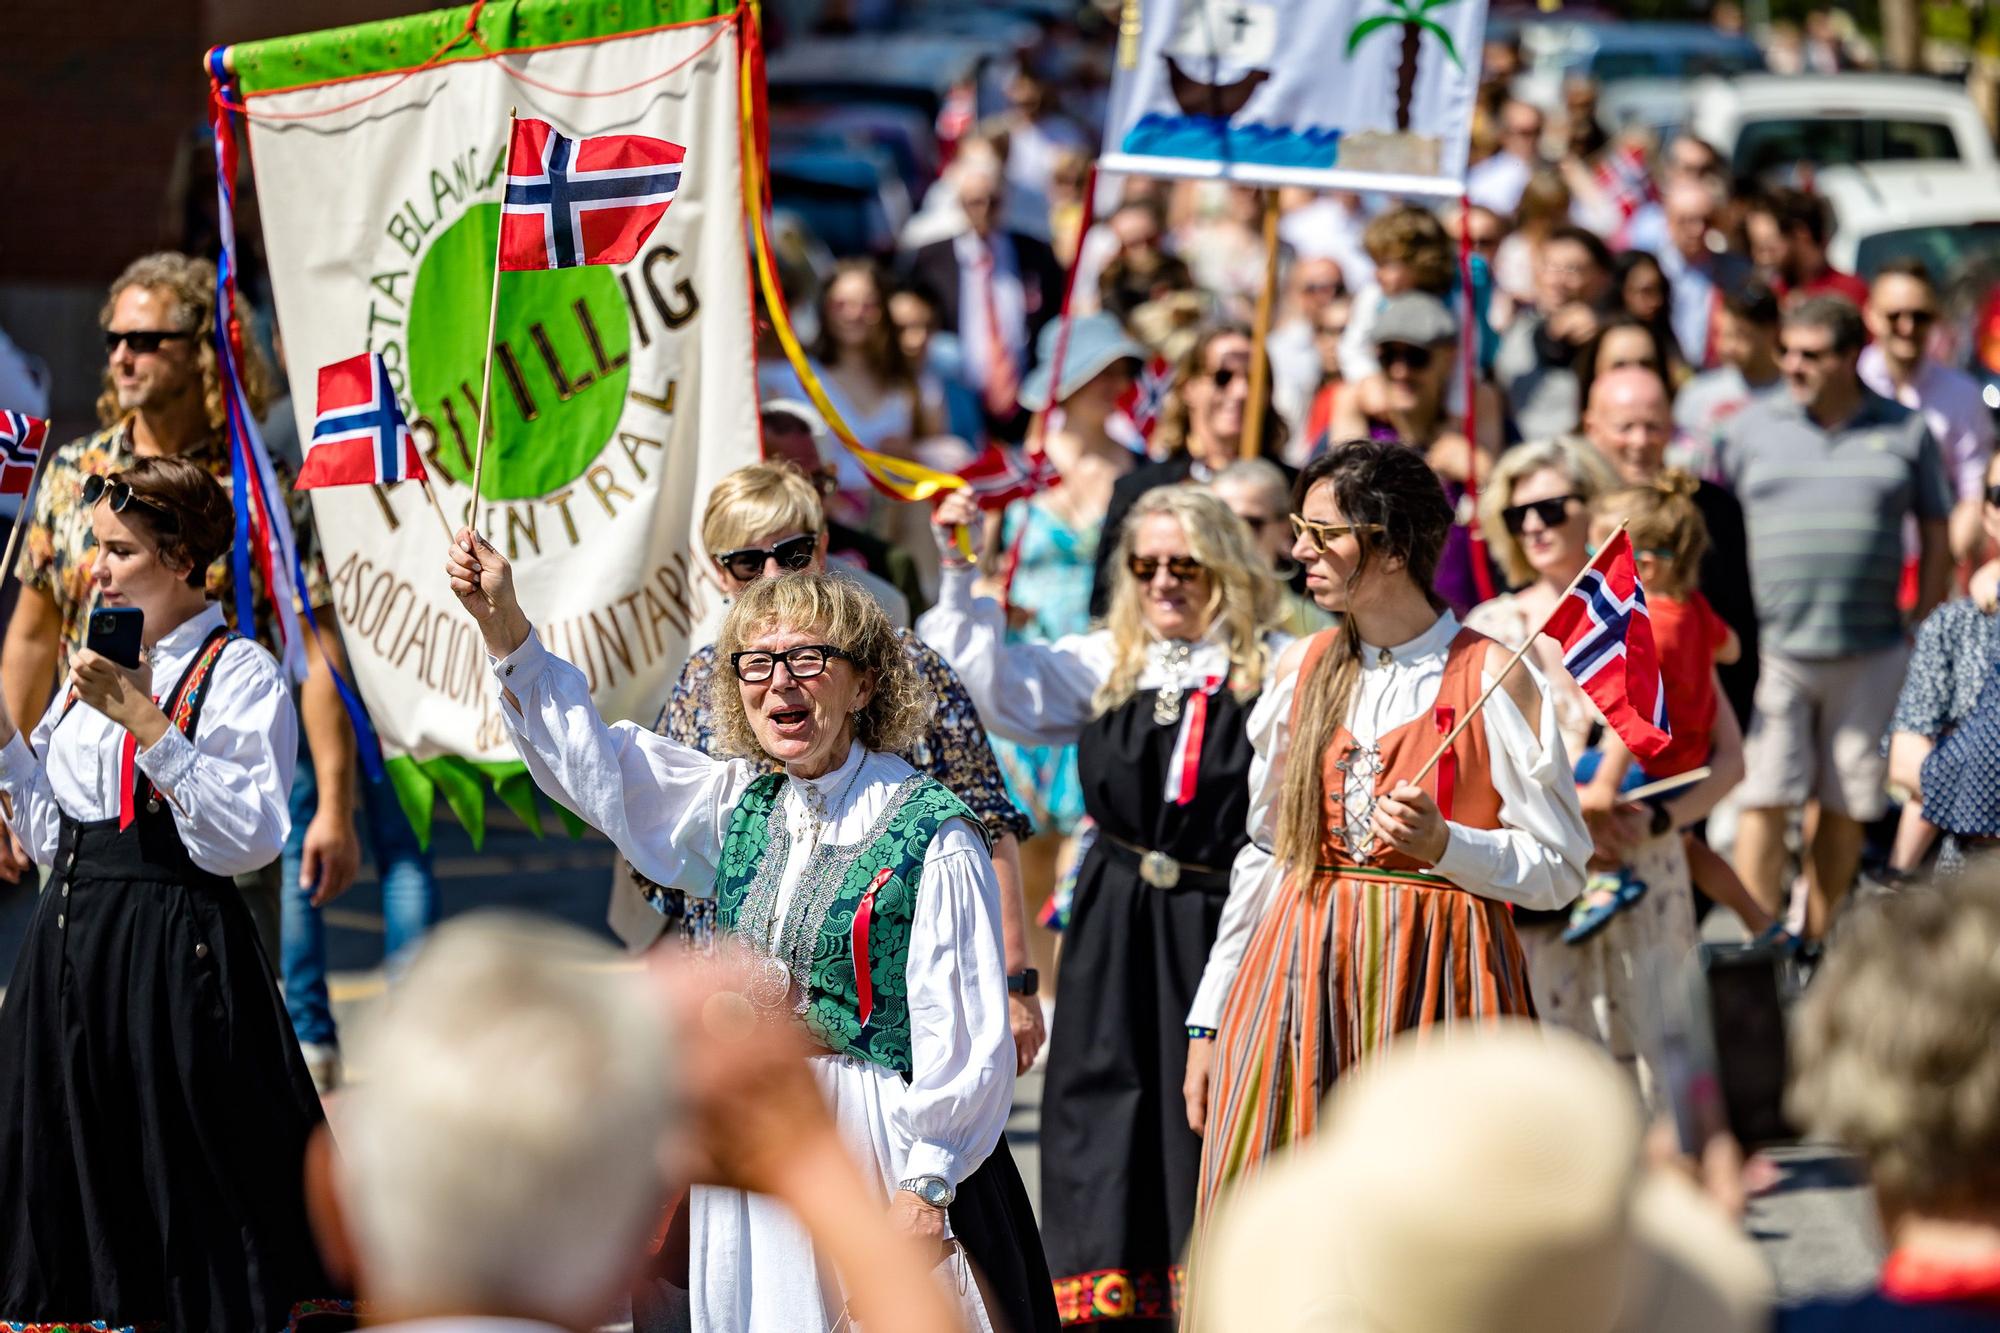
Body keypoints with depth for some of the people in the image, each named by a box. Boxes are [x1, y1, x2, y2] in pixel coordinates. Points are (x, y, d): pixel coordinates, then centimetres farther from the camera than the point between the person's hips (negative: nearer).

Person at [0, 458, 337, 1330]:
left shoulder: (239, 674, -8)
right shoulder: (97, 672, 14)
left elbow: (249, 838, -20)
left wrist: (146, 723, -21)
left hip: (174, 955, -7)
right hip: (72, 950, 7)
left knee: (187, 1181, -3)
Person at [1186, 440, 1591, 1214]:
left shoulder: (1491, 677, -5)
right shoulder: (1303, 671, 10)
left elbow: (1562, 867, -3)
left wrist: (1443, 843, -19)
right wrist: (1210, 1021, 14)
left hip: (1436, 981, -4)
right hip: (1303, 974, 4)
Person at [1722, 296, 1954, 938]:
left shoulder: (1906, 432, 7)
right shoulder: (1751, 427, 7)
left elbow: (1937, 539, 10)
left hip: (1872, 652, 1)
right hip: (1771, 650, -1)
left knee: (1847, 806, 5)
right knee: (1764, 798, -7)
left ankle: (1816, 942, 17)